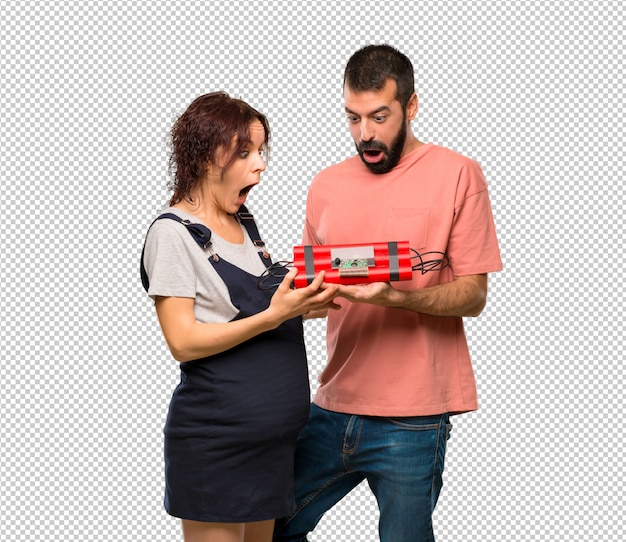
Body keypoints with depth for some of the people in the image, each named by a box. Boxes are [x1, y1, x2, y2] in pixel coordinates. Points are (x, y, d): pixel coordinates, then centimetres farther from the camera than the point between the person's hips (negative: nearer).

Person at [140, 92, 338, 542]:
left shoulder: (245, 224, 12)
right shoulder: (174, 232, -11)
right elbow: (183, 341, -17)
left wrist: (300, 305, -1)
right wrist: (272, 316, -25)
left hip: (273, 434, 8)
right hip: (215, 439, -8)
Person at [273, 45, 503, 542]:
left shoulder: (457, 175, -4)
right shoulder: (326, 186, 11)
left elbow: (473, 295, -7)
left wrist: (397, 297, -24)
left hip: (412, 420, -5)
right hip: (334, 407, 5)